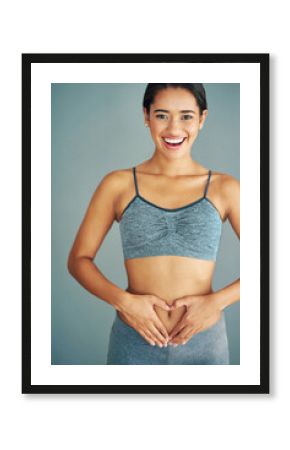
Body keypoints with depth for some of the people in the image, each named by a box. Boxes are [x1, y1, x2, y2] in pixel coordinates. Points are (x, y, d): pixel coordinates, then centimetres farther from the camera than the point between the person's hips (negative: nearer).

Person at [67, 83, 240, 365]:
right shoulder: (118, 185, -2)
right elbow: (78, 259, 2)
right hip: (134, 342, 0)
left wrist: (216, 302, -13)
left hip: (204, 342, 1)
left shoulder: (224, 188, -2)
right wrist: (123, 301, -13)